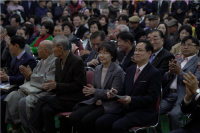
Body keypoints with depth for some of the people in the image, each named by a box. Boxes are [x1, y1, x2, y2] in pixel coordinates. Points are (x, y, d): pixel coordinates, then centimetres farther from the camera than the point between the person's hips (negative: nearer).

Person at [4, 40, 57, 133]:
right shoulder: (41, 62, 19)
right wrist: (27, 75, -1)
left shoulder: (55, 62, -11)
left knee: (24, 102, -30)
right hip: (32, 89, 9)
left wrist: (30, 75, -11)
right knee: (12, 97, -10)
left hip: (44, 92, -9)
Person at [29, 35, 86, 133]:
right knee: (46, 109, -23)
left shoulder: (77, 61, -13)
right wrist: (50, 85, -5)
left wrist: (56, 86, -18)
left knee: (42, 100, -22)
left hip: (73, 101, -7)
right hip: (61, 98, 7)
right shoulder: (58, 61, 12)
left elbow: (78, 85, -15)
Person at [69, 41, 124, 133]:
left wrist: (95, 91, -22)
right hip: (97, 102, 7)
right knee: (73, 118, -13)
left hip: (110, 104, -7)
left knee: (87, 120, -28)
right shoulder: (97, 69, 13)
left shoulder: (118, 71, -9)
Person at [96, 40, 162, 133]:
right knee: (100, 122, -14)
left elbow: (152, 98, -13)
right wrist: (116, 93, -2)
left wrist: (131, 100, -26)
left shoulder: (155, 74, -6)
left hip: (143, 112, -7)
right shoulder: (129, 70, 17)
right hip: (125, 108, 7)